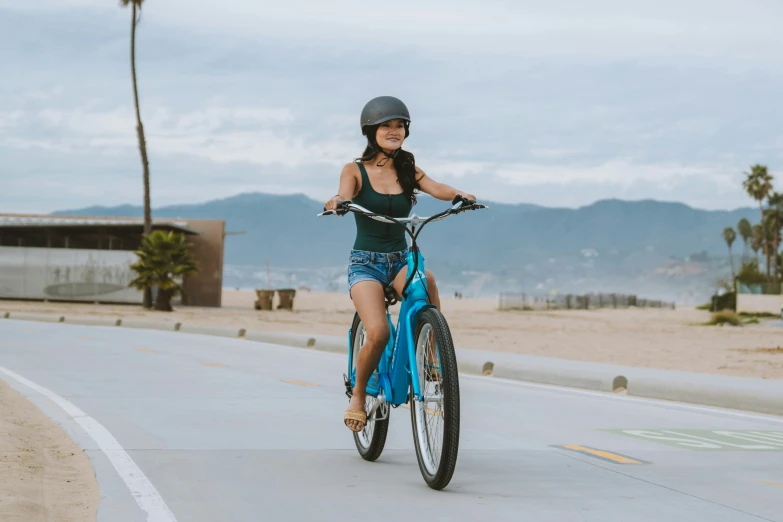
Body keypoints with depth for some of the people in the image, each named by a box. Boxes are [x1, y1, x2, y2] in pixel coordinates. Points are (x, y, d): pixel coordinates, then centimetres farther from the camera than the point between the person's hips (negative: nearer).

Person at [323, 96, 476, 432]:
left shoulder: (408, 171, 8)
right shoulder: (355, 171, 0)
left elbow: (436, 189, -10)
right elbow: (343, 195, -19)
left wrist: (459, 196, -32)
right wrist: (336, 202, -43)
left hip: (400, 261, 3)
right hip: (365, 263, -3)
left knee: (427, 281, -35)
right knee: (378, 332, -26)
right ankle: (358, 395, 1)